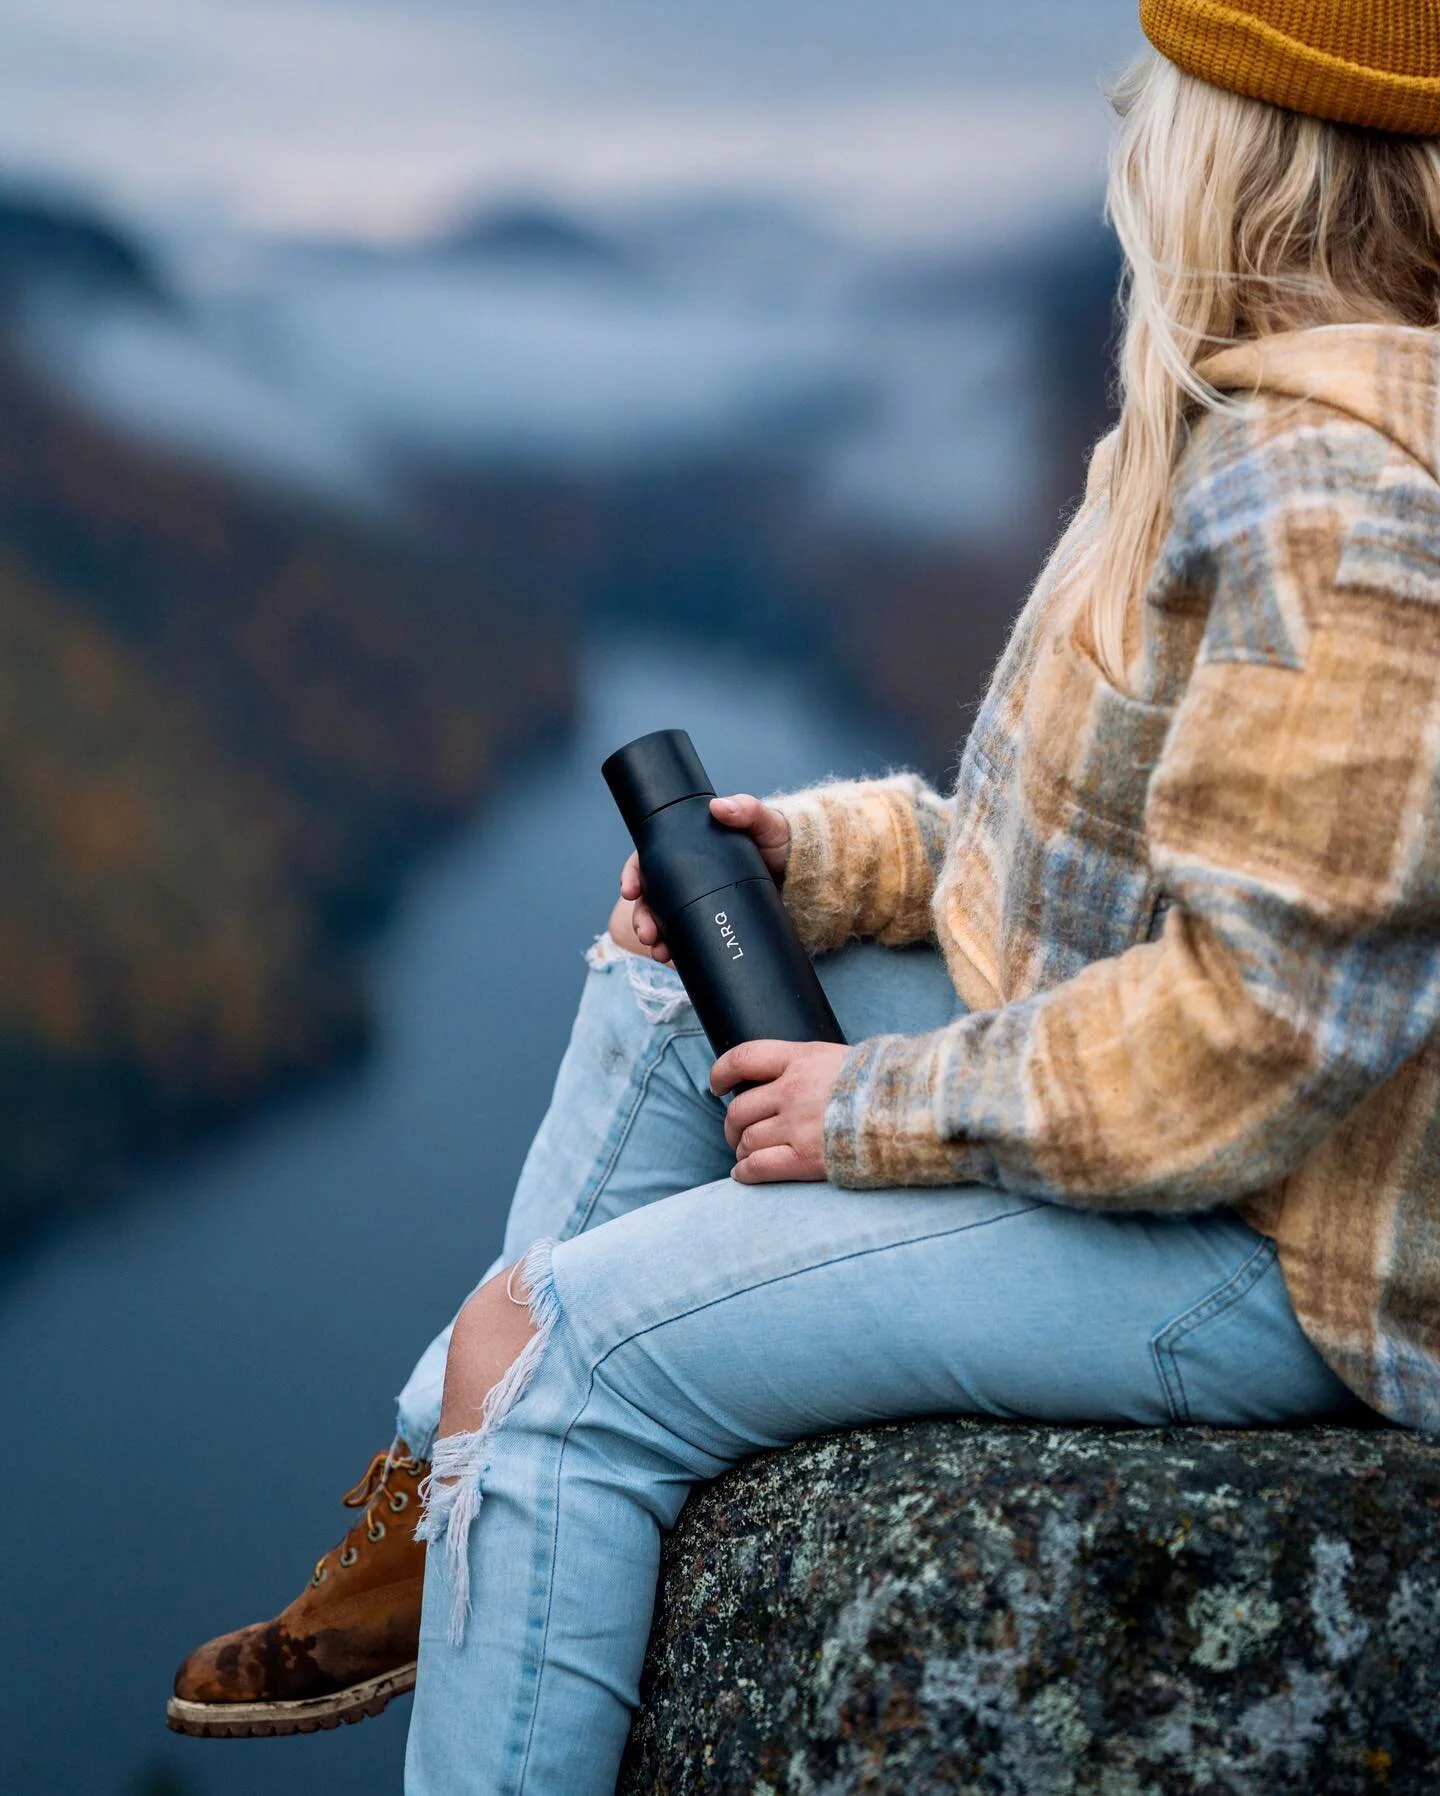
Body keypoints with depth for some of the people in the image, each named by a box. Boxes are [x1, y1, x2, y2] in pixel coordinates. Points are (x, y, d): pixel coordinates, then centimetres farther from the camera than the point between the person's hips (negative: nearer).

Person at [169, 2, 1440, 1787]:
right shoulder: (1251, 424, 7)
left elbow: (1257, 1022, -29)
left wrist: (884, 1113, -17)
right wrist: (825, 861, 5)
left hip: (1278, 1246, -11)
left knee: (573, 1357, -11)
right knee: (680, 972, 17)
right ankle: (445, 1514, 20)